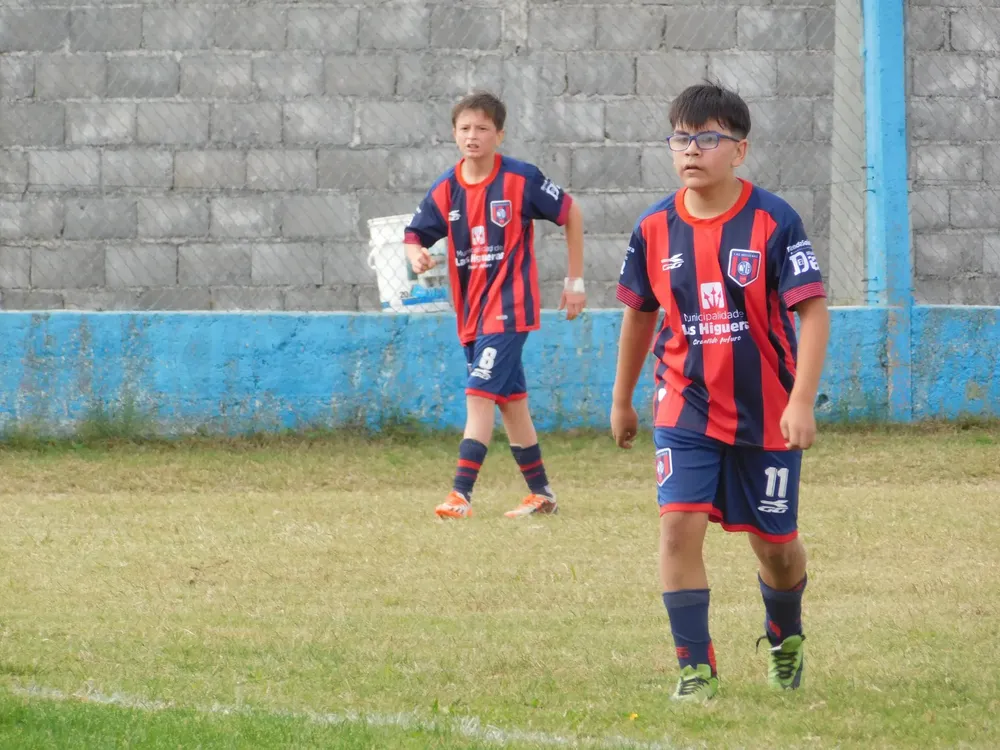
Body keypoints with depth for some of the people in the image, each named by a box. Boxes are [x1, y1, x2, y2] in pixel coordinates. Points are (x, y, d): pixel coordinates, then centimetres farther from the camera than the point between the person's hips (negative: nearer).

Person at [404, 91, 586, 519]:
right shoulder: (446, 190, 2)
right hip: (471, 311, 6)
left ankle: (461, 493, -20)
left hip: (509, 308, -6)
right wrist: (416, 255, -19)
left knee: (479, 394, -16)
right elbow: (416, 235, 7)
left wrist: (575, 281, 1)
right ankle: (541, 493, 25)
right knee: (509, 400, 14)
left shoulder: (521, 180, -10)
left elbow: (570, 214, 0)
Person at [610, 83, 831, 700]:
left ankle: (786, 637, 41)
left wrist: (802, 400, -24)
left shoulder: (774, 222, -12)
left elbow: (813, 312, -14)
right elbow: (640, 315, 13)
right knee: (680, 525, -16)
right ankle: (696, 667, -9)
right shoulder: (655, 229, -2)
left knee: (776, 542, 10)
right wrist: (622, 400, 21)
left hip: (766, 414, -2)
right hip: (686, 410, 2)